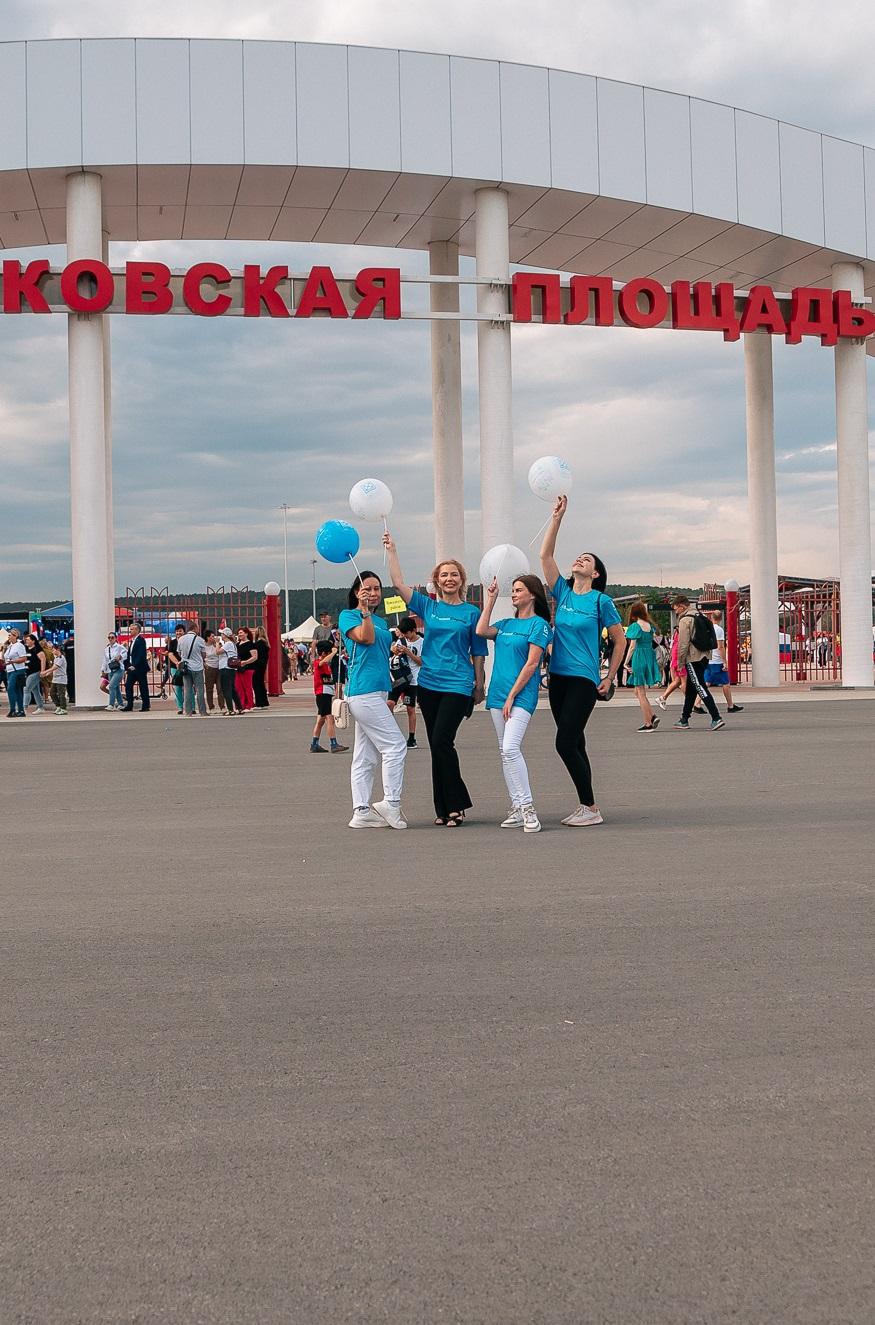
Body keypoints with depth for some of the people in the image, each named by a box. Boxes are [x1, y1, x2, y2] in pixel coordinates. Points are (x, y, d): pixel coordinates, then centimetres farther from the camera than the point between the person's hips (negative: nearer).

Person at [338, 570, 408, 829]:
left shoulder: (381, 622, 21)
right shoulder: (348, 616, -1)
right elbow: (366, 637, -18)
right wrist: (364, 610, -19)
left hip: (377, 692, 9)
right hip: (364, 692, -9)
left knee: (366, 756, 7)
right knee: (395, 745, -12)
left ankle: (362, 811, 8)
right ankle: (391, 803, -9)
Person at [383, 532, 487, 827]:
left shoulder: (471, 612, 2)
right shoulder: (428, 606, 9)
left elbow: (478, 653, 5)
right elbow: (399, 583, 3)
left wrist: (480, 686, 6)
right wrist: (392, 551, 1)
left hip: (458, 685, -4)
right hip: (428, 683, 4)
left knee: (442, 741, -15)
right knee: (437, 745, 6)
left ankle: (457, 805, -5)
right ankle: (444, 810, 11)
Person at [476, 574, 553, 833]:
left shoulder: (538, 624, -5)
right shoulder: (506, 624, 16)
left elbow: (532, 663, -11)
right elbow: (481, 631, 0)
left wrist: (512, 697, -14)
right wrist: (491, 599, 5)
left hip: (521, 695, -8)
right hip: (498, 694, 8)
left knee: (510, 748, -20)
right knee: (506, 752, 7)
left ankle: (528, 807, -17)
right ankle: (517, 809, 11)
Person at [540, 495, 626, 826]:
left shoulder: (601, 601, -4)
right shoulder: (562, 593, 8)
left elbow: (620, 640, 2)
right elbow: (545, 555, 2)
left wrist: (609, 678, 1)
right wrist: (557, 517, -3)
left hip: (584, 680, -6)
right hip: (558, 677, 6)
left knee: (566, 743, -12)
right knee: (573, 744, 9)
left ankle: (591, 808, -4)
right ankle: (585, 807, 16)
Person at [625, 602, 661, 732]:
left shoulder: (634, 626, -10)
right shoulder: (649, 625, 9)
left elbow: (632, 646, -13)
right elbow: (651, 643, 11)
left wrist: (626, 662, -9)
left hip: (639, 658, -7)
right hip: (650, 657, 7)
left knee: (640, 693, 1)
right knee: (638, 692, 17)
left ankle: (648, 723, 0)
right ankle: (652, 717, 5)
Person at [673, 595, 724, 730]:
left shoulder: (685, 620, -12)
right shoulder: (700, 617, 15)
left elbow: (683, 643, -15)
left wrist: (680, 662, -7)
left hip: (693, 659, -9)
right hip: (704, 657, 9)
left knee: (700, 688, -10)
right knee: (691, 689, 16)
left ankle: (716, 718, -18)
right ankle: (684, 720, 23)